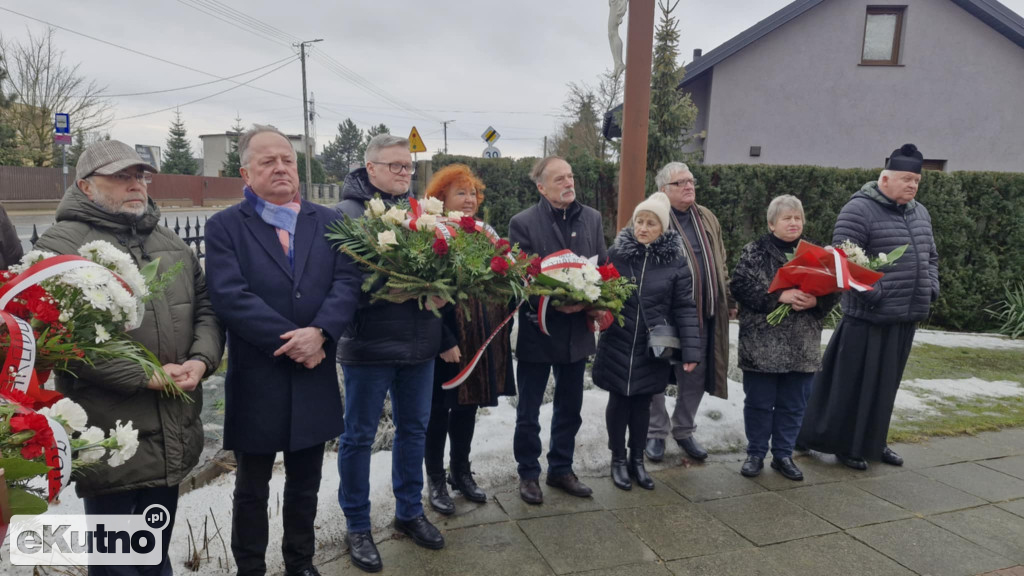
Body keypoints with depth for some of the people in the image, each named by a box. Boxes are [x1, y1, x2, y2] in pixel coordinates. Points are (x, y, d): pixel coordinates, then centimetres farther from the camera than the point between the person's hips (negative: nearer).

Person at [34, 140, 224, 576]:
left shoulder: (172, 244, 13)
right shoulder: (60, 246, -9)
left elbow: (206, 307, 11)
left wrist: (201, 360, -8)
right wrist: (143, 376, -20)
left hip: (173, 435, 6)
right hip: (109, 441, -5)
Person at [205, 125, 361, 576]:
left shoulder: (327, 222, 7)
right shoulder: (225, 226, -2)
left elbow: (348, 281, -4)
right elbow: (229, 296, -14)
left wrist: (319, 332, -20)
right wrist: (290, 340, -19)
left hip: (314, 378, 3)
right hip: (256, 380, -2)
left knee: (305, 486, 18)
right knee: (251, 490, 14)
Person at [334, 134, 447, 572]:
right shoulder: (346, 213, -9)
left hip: (420, 341, 6)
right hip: (368, 343, -5)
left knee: (414, 429, 17)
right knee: (359, 436, 9)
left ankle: (409, 511, 36)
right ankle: (357, 526, 28)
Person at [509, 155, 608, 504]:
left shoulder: (592, 218, 5)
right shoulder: (523, 223, -9)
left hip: (577, 330, 5)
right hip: (536, 330, -4)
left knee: (570, 408, 17)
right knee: (528, 412, 9)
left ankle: (561, 469, 35)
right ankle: (528, 474, 28)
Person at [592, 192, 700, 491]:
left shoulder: (674, 261, -5)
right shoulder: (616, 253, -6)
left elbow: (685, 308, -5)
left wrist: (691, 350, -9)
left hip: (652, 347, 0)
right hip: (617, 344, 0)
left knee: (642, 402, 12)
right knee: (619, 400, 10)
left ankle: (637, 459, 30)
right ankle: (618, 460, 28)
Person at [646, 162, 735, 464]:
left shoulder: (708, 219, 13)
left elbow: (719, 264, 19)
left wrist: (728, 300, 17)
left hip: (702, 314, 5)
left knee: (696, 378, 14)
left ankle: (684, 430, 32)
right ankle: (656, 432, 26)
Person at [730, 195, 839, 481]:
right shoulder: (754, 252, -2)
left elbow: (832, 292, 7)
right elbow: (740, 286, -13)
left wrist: (815, 301, -14)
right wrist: (779, 296, -21)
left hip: (802, 348, 4)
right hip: (762, 345, -3)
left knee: (793, 404, 12)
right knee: (759, 402, 7)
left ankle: (783, 454, 27)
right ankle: (755, 454, 22)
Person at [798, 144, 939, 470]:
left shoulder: (920, 213, 14)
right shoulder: (860, 210, -12)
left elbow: (931, 257, 24)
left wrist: (931, 289, 8)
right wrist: (874, 295, -21)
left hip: (907, 317, 8)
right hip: (869, 317, -8)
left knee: (886, 385, 16)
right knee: (855, 384, 2)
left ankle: (873, 442, 31)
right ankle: (845, 444, 17)